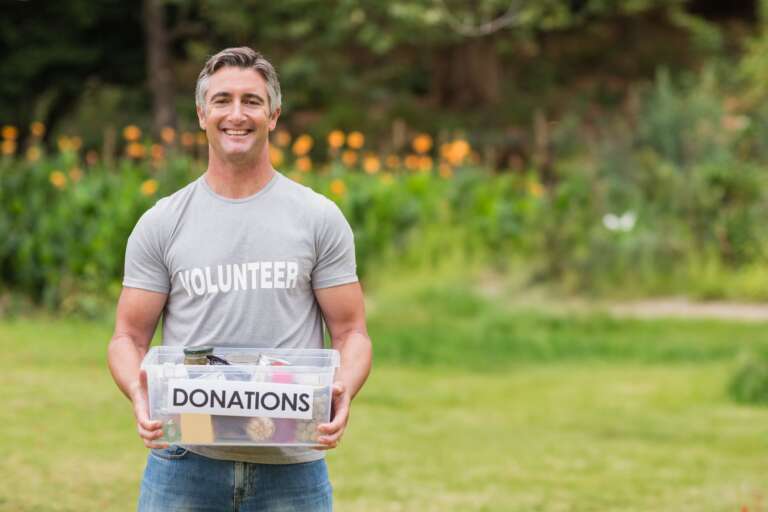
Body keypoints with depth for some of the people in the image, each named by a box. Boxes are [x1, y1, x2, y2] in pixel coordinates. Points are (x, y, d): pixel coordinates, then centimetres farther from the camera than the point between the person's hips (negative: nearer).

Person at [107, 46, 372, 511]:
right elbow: (130, 336, 6)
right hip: (185, 461, 0)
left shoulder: (319, 218, 5)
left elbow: (350, 332, 5)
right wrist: (139, 391, -16)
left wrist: (343, 391, -17)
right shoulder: (163, 223, 6)